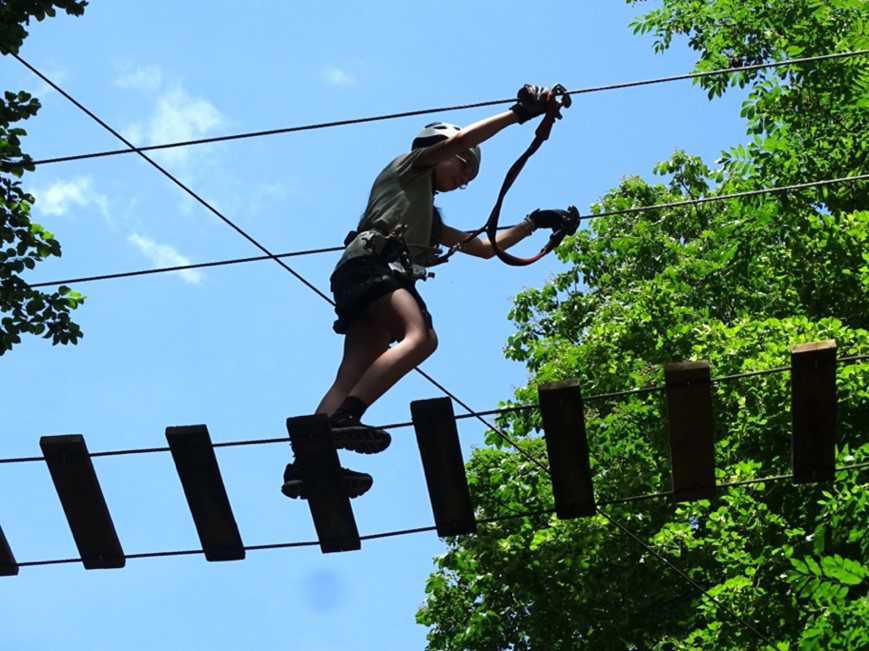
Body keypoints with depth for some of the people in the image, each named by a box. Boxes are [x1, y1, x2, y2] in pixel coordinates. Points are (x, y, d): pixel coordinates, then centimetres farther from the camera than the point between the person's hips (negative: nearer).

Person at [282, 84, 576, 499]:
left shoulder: (431, 221, 42)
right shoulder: (409, 168, 21)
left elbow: (485, 248, 44)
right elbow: (460, 139, 7)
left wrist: (533, 223, 42)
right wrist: (519, 113, 7)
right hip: (372, 262, -8)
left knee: (353, 374, -12)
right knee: (421, 337, -30)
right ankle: (343, 417, -45)